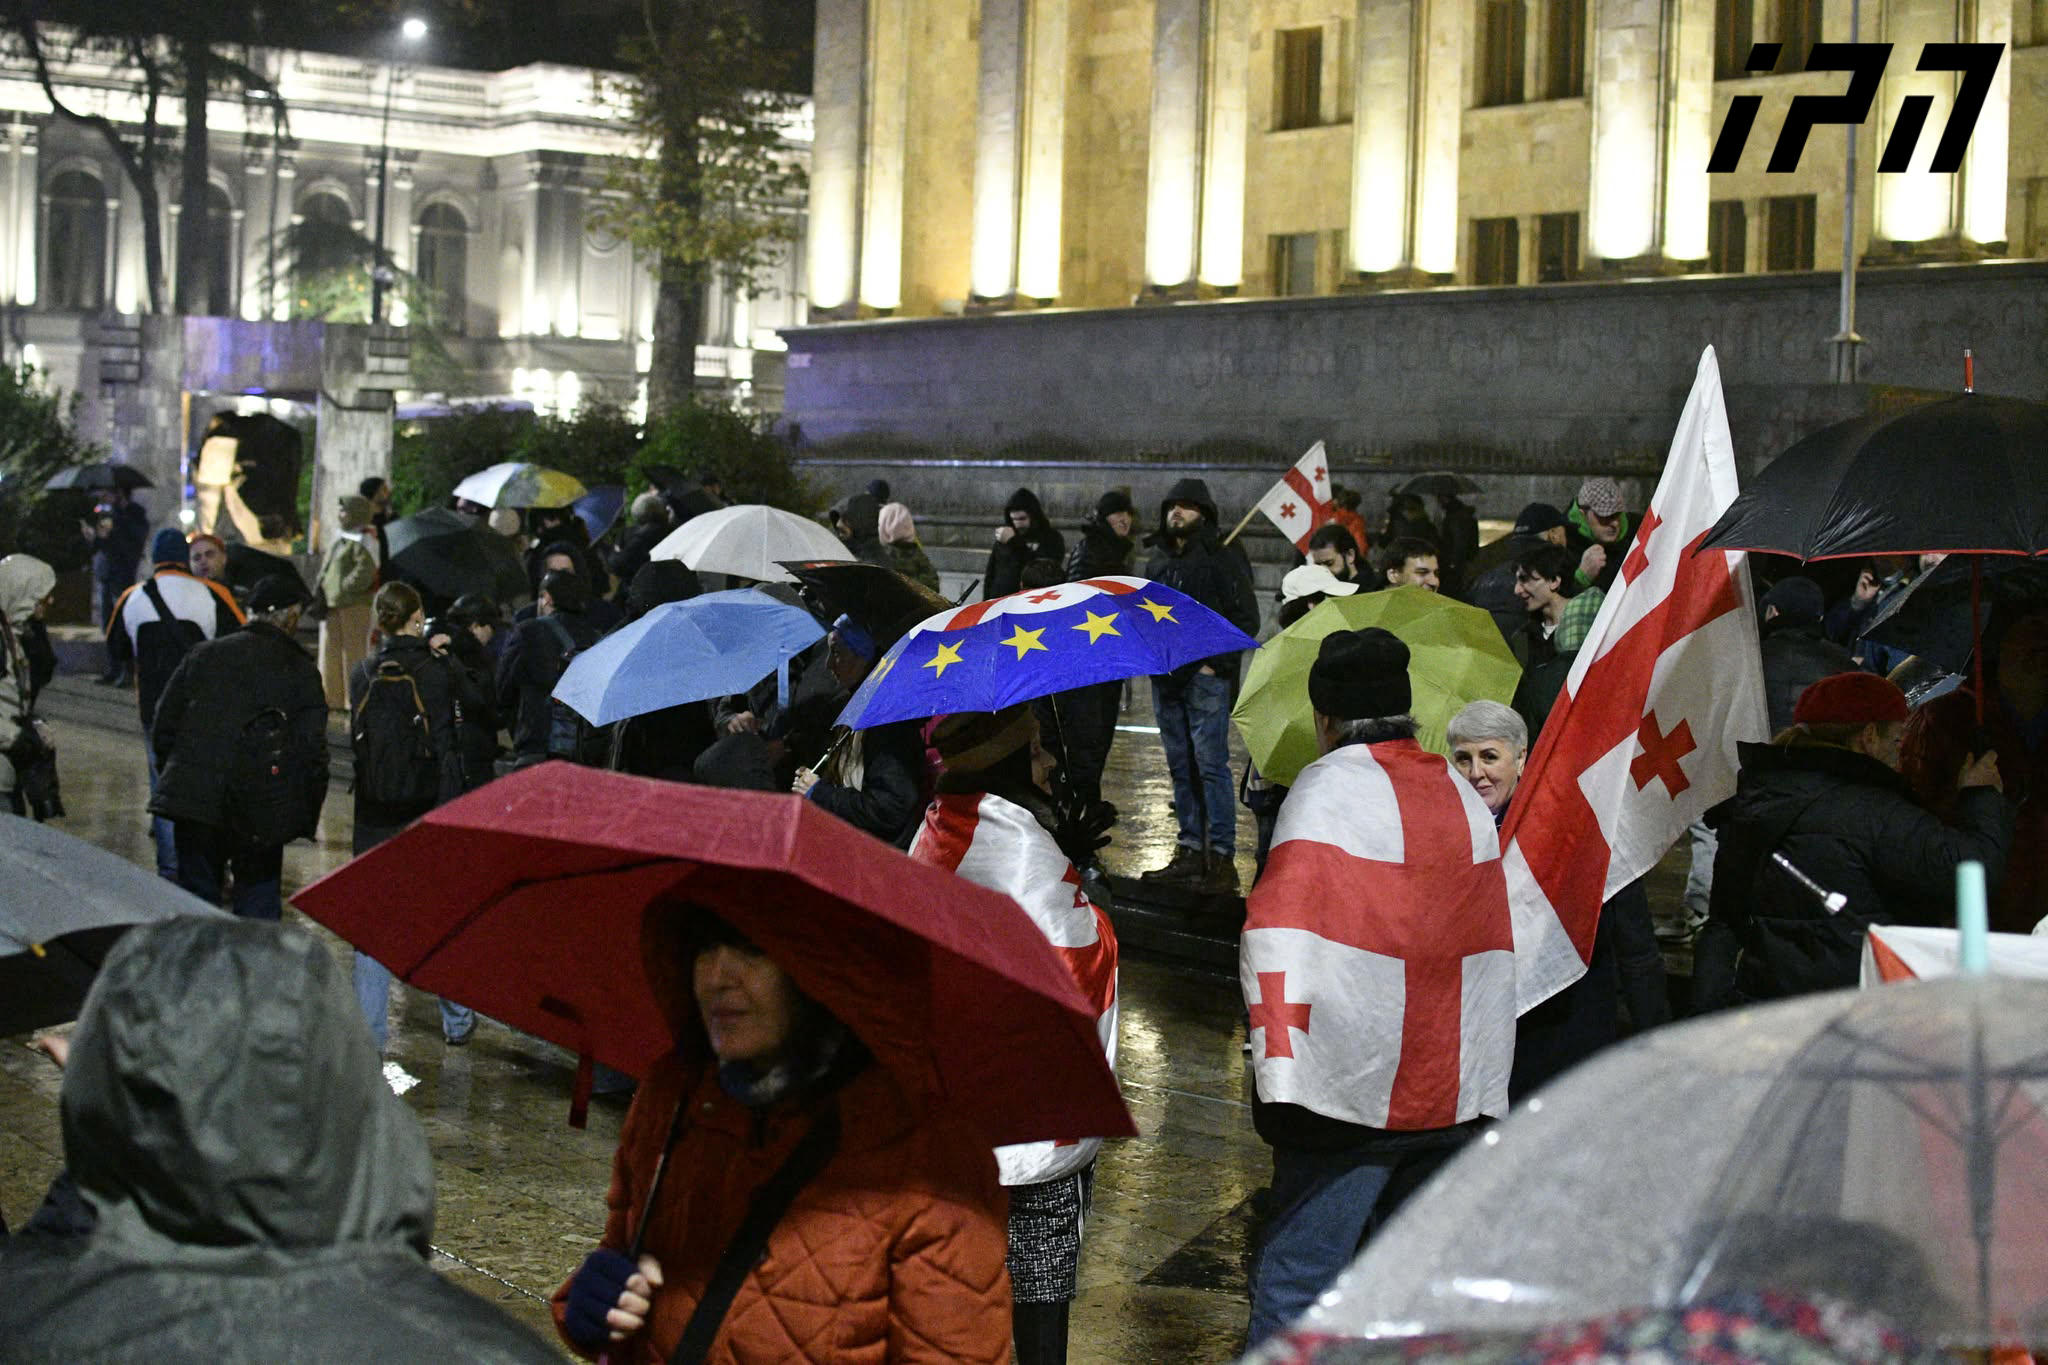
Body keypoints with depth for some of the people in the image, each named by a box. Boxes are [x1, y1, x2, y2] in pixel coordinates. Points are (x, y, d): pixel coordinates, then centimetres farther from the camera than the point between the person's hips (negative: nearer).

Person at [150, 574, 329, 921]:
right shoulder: (301, 671, -3)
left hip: (193, 801, 2)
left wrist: (179, 776, 19)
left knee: (196, 901, 11)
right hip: (261, 814, -2)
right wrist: (306, 822, 3)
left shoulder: (203, 654, 5)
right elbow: (313, 753, -6)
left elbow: (162, 728, 7)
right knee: (258, 904, 8)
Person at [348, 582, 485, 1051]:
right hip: (431, 815, -1)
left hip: (374, 818, 1)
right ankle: (456, 1022, 26)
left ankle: (368, 1032, 3)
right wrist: (446, 656, 15)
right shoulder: (439, 672, -11)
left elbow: (356, 738, 9)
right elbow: (480, 700, 6)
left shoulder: (362, 675, -4)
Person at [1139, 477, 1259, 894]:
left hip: (1206, 677, -7)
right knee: (1181, 766, 10)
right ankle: (1191, 851, 17)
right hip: (1166, 678, 7)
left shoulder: (1224, 560, -5)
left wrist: (1215, 663, -12)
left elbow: (1247, 620, -7)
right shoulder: (1159, 561, 14)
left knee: (1210, 763, -9)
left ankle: (1222, 858, -8)